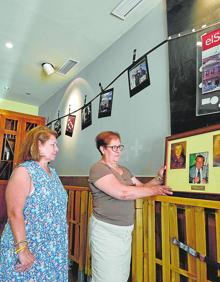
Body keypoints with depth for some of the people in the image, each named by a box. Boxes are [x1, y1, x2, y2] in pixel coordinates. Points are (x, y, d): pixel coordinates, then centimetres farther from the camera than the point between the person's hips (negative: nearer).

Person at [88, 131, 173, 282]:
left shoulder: (124, 170, 12)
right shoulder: (98, 169, -15)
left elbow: (142, 187, 15)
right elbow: (123, 192, -25)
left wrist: (159, 178, -1)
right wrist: (155, 190, -18)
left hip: (125, 230, 7)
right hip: (106, 230, -7)